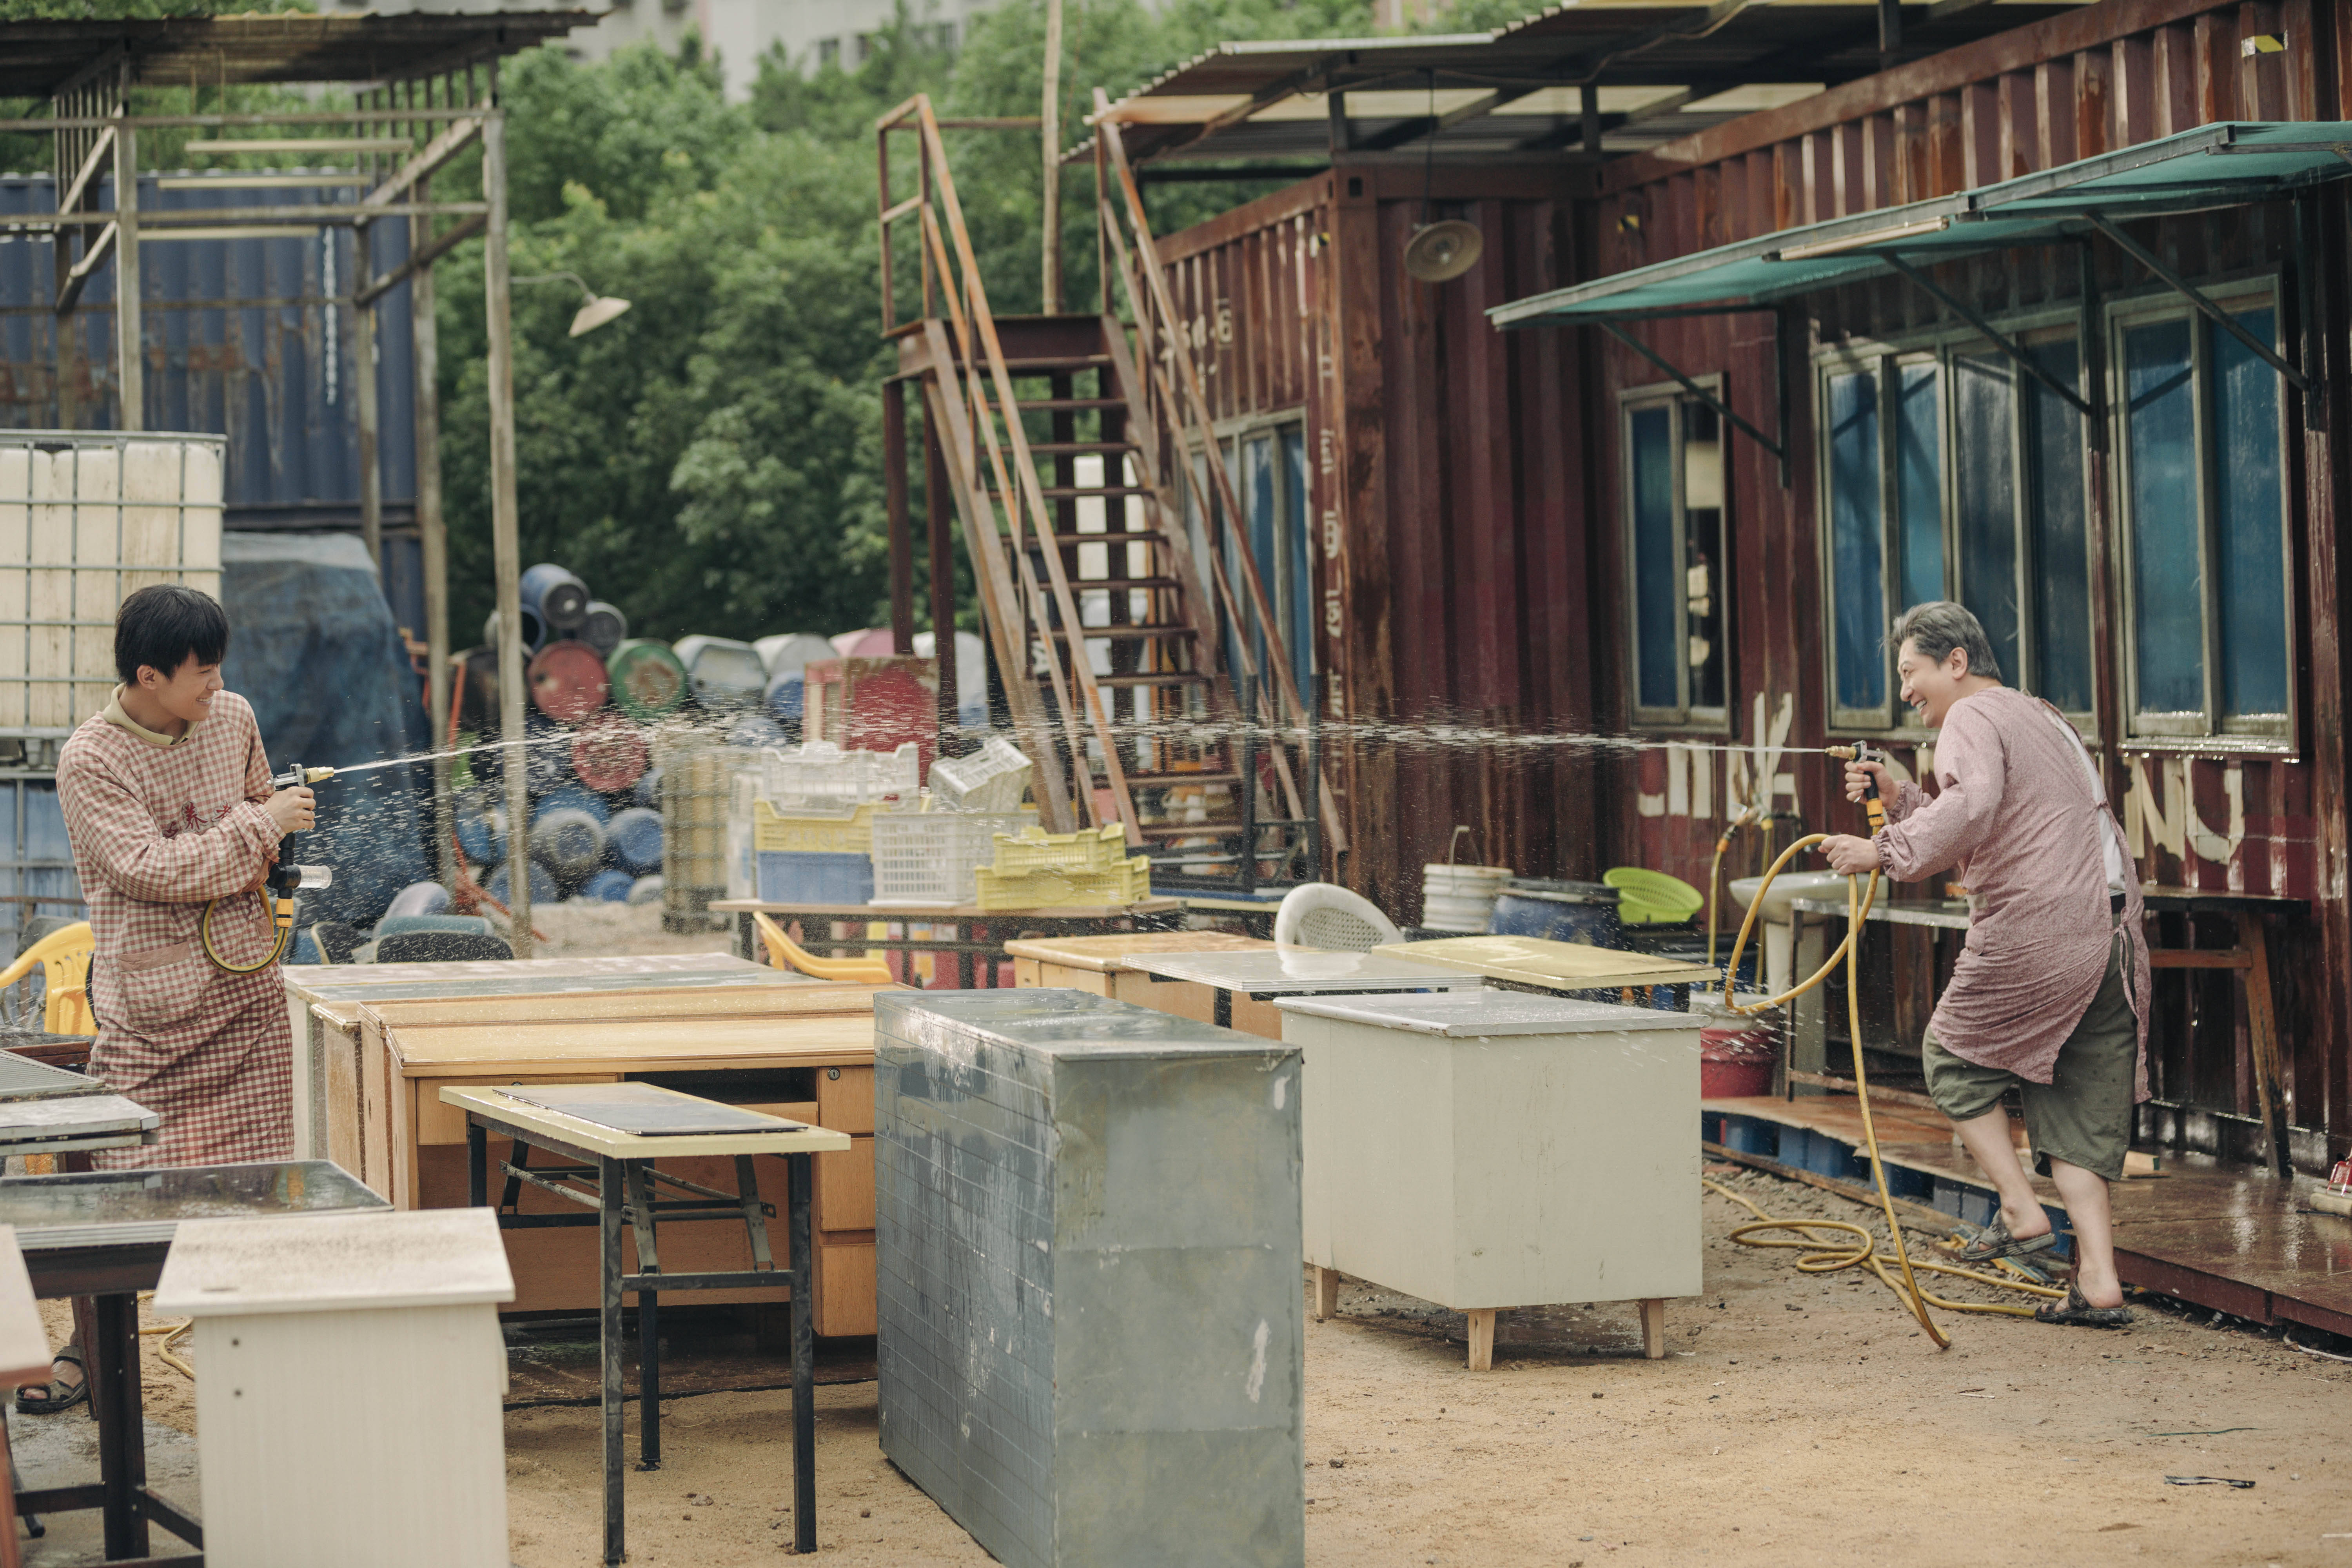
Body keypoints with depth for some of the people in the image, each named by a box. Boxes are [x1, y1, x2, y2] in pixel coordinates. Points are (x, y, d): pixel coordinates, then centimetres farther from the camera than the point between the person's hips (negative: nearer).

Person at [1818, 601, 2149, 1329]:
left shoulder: (1973, 718, -4)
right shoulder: (2042, 719, 27)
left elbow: (1972, 809, -26)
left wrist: (1886, 851, -25)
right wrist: (1898, 800, 25)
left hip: (2035, 930, -8)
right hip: (2114, 935, 8)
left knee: (1955, 1057, 13)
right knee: (2082, 1108, 10)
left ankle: (2021, 1213, 7)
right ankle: (2098, 1282, 4)